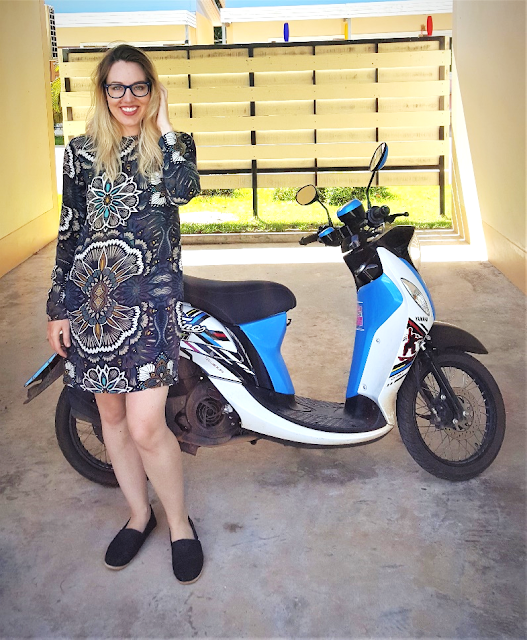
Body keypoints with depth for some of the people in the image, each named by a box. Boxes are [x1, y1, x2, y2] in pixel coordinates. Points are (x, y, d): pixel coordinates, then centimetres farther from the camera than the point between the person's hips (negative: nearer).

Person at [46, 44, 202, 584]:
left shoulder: (174, 145, 7)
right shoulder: (82, 151, 10)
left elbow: (182, 191, -17)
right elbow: (69, 231, 9)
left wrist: (164, 125, -5)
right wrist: (57, 307, 7)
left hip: (150, 296, -3)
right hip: (90, 295, 4)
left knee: (146, 426, -10)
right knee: (111, 414, 12)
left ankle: (179, 522, 14)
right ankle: (139, 513, 32)